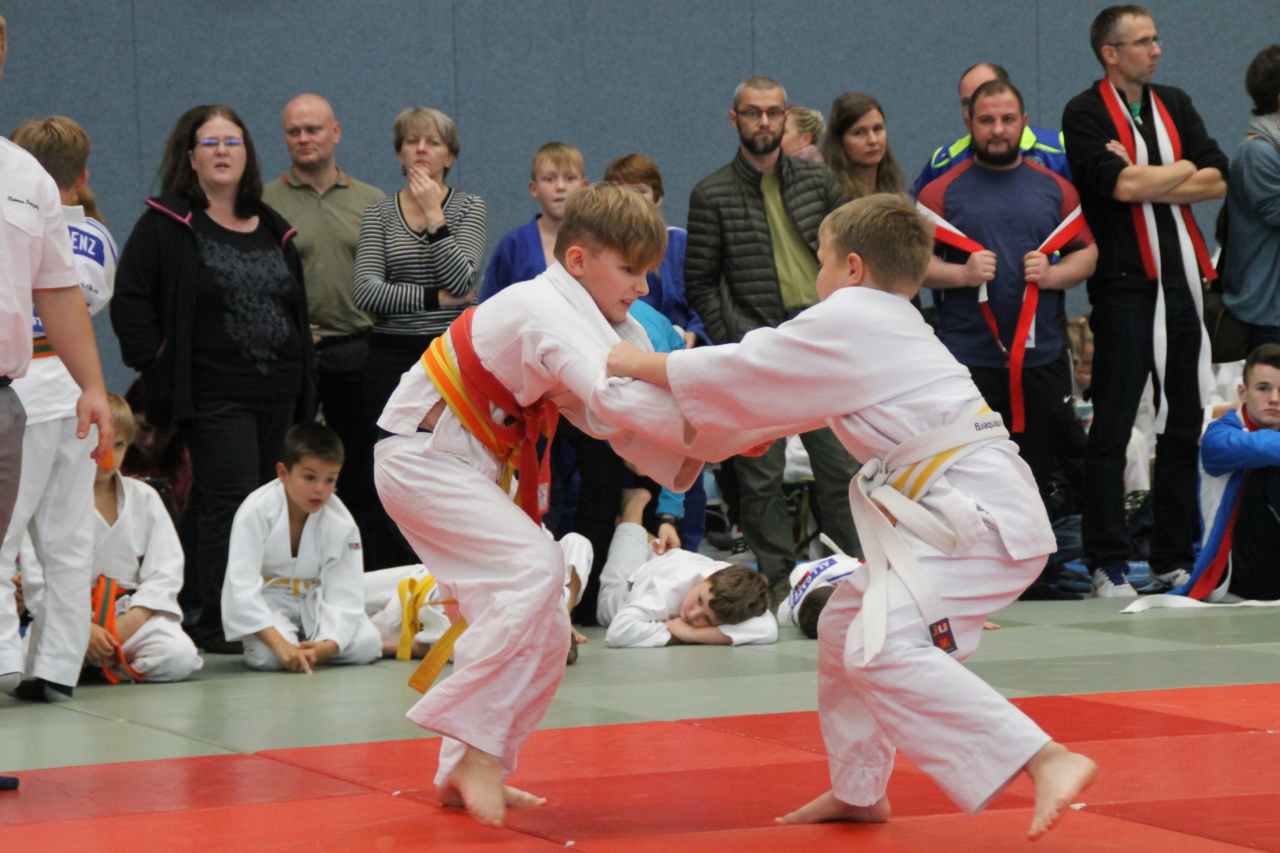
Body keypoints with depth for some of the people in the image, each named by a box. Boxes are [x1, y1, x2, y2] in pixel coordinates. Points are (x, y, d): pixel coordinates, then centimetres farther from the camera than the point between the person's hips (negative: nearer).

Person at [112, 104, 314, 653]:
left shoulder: (273, 230, 16)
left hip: (277, 392, 6)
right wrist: (157, 363, -12)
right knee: (231, 501, -15)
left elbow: (296, 307, 21)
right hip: (213, 395, -6)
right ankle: (220, 623, -15)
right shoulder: (165, 226, -2)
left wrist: (303, 382, 13)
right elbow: (130, 300, -6)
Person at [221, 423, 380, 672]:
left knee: (367, 645, -19)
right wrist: (280, 644, -39)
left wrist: (326, 646, -35)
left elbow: (345, 596, -16)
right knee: (267, 655, -33)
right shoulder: (256, 511, -24)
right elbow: (241, 588, -29)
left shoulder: (341, 523, -14)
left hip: (311, 603, 3)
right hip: (262, 602, -3)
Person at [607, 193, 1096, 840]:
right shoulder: (889, 326, 22)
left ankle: (1047, 762, -31)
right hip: (963, 509, 11)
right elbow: (787, 397, 30)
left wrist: (640, 364, 10)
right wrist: (706, 432, 30)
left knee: (884, 650, -23)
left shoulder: (849, 320, -7)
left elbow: (748, 370, -1)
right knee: (847, 627, 21)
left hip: (977, 514, -11)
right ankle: (857, 789, 35)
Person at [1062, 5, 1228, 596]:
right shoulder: (1086, 115, -2)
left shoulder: (1175, 106, 15)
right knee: (1112, 426, -5)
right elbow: (1121, 185, -18)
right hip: (1124, 285, -6)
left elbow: (1217, 180, 5)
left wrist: (1147, 181, -8)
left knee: (1182, 424, 7)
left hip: (1182, 279, 6)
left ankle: (1174, 557, 14)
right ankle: (1107, 562, -2)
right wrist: (1183, 169, -3)